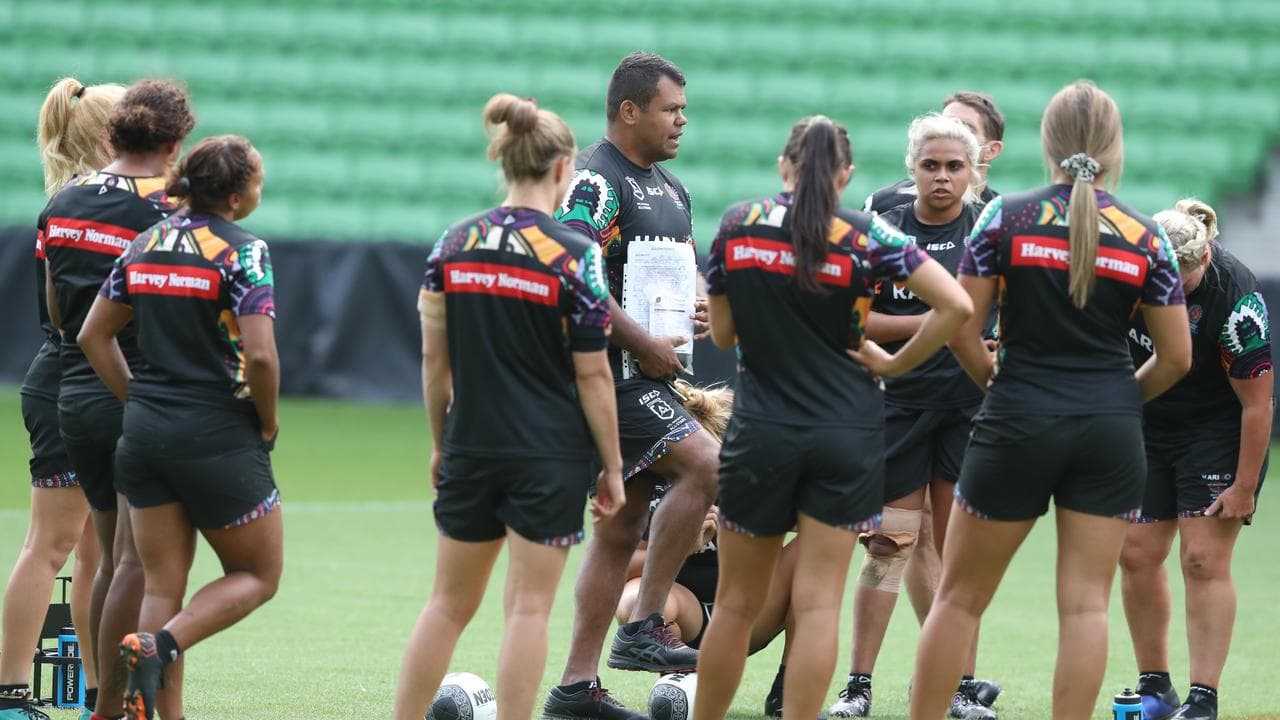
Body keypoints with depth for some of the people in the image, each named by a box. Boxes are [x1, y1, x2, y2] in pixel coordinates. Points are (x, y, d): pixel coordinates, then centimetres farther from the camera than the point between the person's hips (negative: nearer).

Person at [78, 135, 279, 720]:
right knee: (258, 575, 10)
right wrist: (267, 426, -5)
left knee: (161, 585, 11)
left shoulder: (146, 243, 7)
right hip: (219, 440, -6)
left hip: (145, 431, 6)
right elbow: (260, 355, -21)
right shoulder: (242, 251, -13)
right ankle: (159, 647, -12)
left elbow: (93, 336, 11)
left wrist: (138, 401, 14)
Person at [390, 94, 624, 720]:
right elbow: (592, 374, -9)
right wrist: (612, 468, -1)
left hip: (469, 451, 4)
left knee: (449, 603, 14)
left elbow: (434, 358, 5)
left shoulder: (453, 244, 2)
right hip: (550, 457, -4)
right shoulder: (574, 255, -10)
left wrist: (440, 444, 17)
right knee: (529, 608, 0)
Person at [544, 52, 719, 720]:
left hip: (648, 374, 10)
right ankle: (643, 627, -13)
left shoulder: (670, 188, 19)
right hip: (610, 371, -10)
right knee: (704, 463, -19)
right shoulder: (595, 179, -12)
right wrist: (644, 344, -19)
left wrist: (700, 310, 6)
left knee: (621, 528, 8)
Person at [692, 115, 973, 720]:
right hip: (847, 436, -1)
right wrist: (893, 364, -1)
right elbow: (955, 306, -11)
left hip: (759, 435, 1)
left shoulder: (737, 226, 0)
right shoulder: (866, 237, -5)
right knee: (818, 603, -1)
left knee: (738, 603, 11)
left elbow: (722, 333, 7)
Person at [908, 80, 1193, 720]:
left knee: (960, 596, 8)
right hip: (1111, 434, 2)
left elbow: (960, 331, -5)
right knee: (1086, 604, 2)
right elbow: (1176, 357, 4)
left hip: (1018, 427, -1)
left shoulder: (1005, 217, -4)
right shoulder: (1145, 236, 2)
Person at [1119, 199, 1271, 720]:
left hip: (1219, 430, -5)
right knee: (1137, 555, 2)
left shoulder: (1235, 297, -29)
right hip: (1144, 425, 5)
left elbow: (1256, 402, -22)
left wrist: (1245, 487, -19)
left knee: (1204, 559, -12)